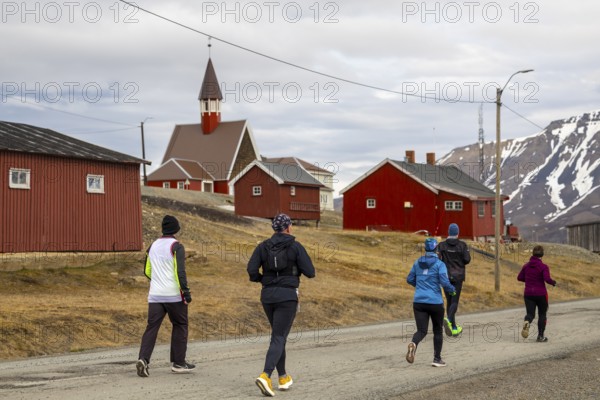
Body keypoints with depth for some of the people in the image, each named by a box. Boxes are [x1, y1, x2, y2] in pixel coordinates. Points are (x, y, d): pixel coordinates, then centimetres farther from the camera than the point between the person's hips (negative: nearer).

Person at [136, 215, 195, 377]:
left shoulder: (153, 246, 12)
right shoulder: (176, 246, -8)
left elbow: (147, 271, 19)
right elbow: (180, 271, -17)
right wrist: (186, 291, -13)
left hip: (155, 295, 5)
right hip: (174, 295, -5)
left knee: (152, 327, 2)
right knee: (180, 326, 11)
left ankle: (143, 359, -17)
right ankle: (178, 363, 13)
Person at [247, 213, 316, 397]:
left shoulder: (263, 246, 3)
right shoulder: (296, 247, -6)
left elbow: (251, 270, -7)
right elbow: (310, 272, -7)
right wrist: (299, 266, 15)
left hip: (267, 295, 5)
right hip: (288, 296, -5)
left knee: (279, 334, 22)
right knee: (278, 338, -7)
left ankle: (283, 377, 26)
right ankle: (265, 376, -28)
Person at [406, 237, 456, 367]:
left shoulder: (418, 262, 6)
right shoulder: (440, 264, -8)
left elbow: (410, 279, 13)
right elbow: (444, 282, -17)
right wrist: (452, 289, 4)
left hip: (419, 302, 3)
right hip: (435, 302, -3)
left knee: (421, 331, 1)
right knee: (438, 331, 17)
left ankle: (413, 344, -33)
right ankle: (437, 359, 20)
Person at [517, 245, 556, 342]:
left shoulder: (526, 265, 3)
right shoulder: (543, 267, -11)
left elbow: (519, 277, 7)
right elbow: (547, 279, -22)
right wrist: (553, 282, -1)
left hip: (528, 294, 3)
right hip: (541, 294, -3)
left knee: (530, 313, 2)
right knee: (542, 315, 14)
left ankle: (527, 322, -33)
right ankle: (540, 336, 14)